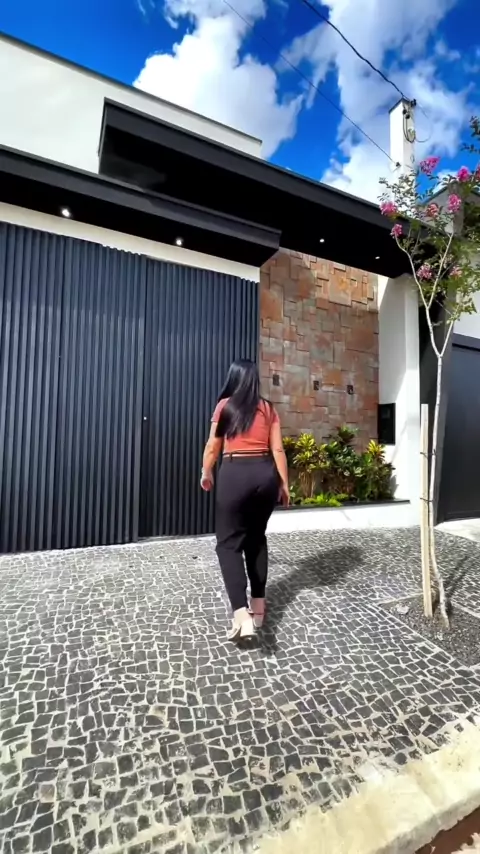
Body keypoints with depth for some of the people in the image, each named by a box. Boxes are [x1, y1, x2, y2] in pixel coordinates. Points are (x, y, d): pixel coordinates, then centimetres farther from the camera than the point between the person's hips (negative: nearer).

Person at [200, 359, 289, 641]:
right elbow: (278, 450, 4)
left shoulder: (225, 406, 3)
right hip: (266, 474, 4)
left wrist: (206, 474, 24)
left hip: (236, 474, -3)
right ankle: (258, 604, 26)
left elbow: (213, 447, 8)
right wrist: (284, 484, 12)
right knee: (257, 537, 19)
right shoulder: (268, 408, 8)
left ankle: (242, 614, -8)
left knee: (229, 541, 4)